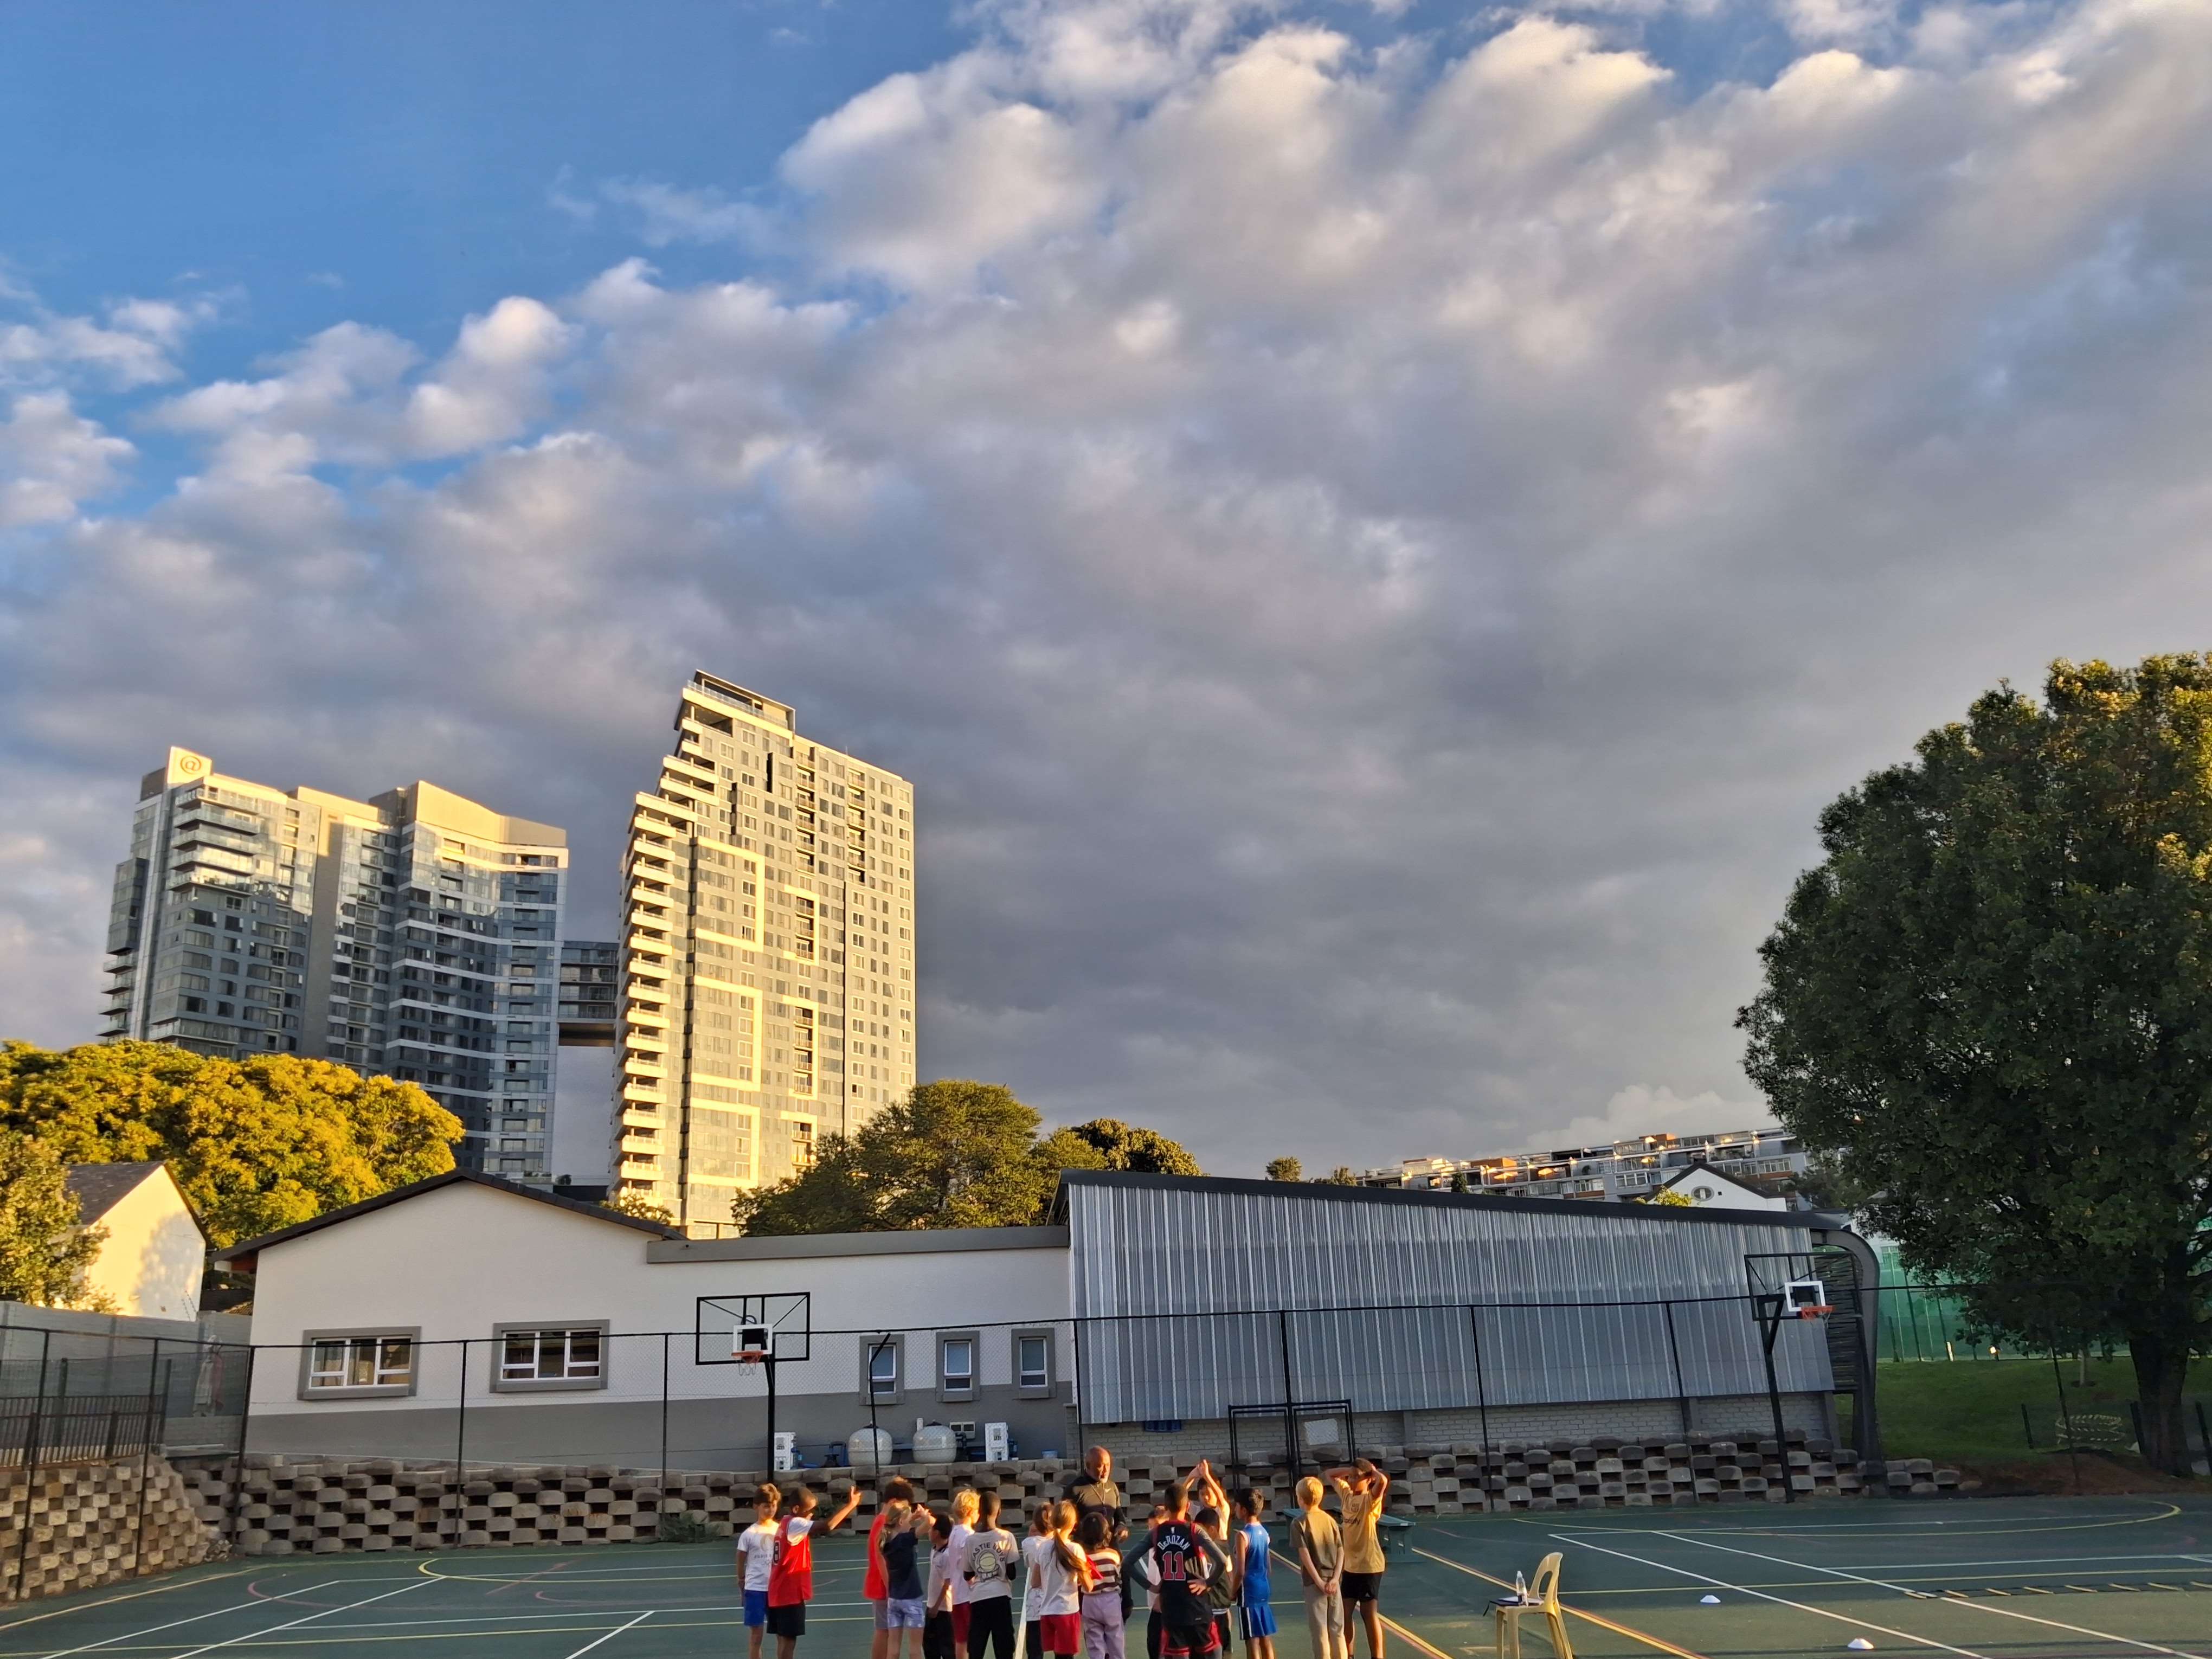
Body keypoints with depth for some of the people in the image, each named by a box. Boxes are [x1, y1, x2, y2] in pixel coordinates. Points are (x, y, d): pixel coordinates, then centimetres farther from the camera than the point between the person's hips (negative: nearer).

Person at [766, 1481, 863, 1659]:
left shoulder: (785, 1524, 13)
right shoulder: (794, 1524, -17)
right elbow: (828, 1526, -31)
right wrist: (851, 1504, -29)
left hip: (780, 1592, 9)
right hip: (790, 1593, -9)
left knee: (784, 1639, 12)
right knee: (789, 1640, -6)